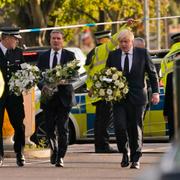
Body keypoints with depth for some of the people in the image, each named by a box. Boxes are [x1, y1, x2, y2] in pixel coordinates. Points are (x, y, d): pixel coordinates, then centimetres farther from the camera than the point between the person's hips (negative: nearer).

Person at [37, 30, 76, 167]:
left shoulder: (70, 56, 4)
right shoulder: (43, 57, 11)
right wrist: (43, 85, -15)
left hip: (64, 97, -2)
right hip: (48, 97, 2)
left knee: (63, 129, -6)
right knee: (50, 129, 4)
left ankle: (60, 157, 0)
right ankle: (54, 150, 30)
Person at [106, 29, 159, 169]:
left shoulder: (142, 53, 2)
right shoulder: (113, 55, 6)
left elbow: (152, 73, 6)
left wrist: (155, 92, -1)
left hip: (137, 97, -1)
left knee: (136, 128, 2)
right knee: (119, 126, -11)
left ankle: (135, 159, 13)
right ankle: (125, 153, 12)